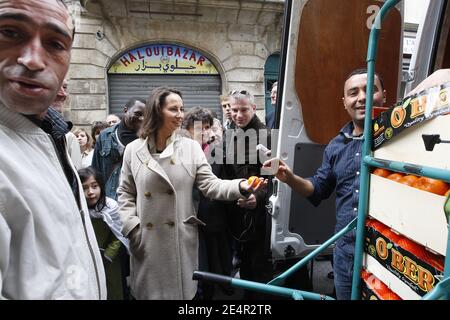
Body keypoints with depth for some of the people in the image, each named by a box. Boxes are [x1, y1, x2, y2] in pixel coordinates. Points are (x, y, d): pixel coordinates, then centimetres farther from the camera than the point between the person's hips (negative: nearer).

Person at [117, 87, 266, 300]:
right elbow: (125, 193, 6)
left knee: (182, 289, 13)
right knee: (149, 289, 15)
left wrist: (240, 186, -26)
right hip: (146, 240, 1)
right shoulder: (133, 149, 0)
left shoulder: (191, 148, -3)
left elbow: (210, 185, -9)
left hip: (181, 239, 0)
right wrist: (132, 226, -4)